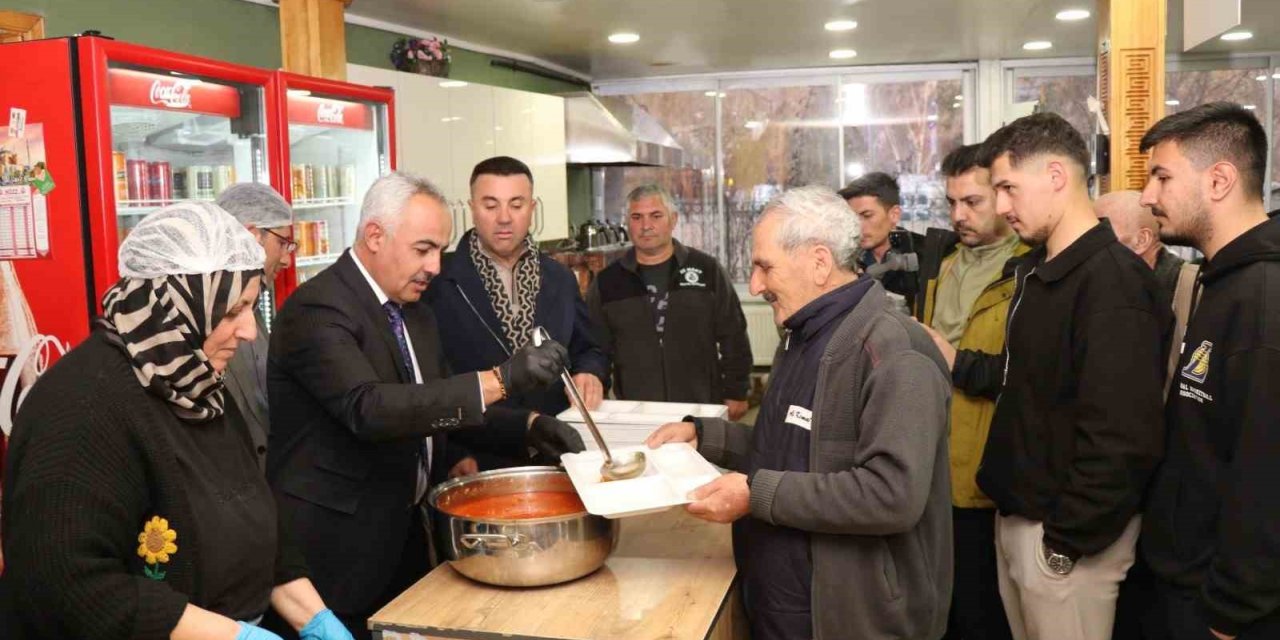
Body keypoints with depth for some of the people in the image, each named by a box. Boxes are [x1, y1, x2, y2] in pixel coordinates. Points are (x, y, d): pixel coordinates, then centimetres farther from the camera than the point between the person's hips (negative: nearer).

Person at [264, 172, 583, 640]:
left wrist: (528, 425, -2)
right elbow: (368, 407, -32)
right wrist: (501, 379, -35)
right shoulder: (318, 309, -19)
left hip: (402, 530, 8)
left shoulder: (414, 311, 10)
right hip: (337, 544, -8)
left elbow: (443, 400, 15)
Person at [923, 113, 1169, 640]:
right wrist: (956, 363, 3)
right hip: (1017, 516, 9)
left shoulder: (1112, 281, -22)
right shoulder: (1037, 271, 9)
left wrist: (1067, 542, -19)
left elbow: (1121, 439, -25)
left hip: (1067, 534, -9)